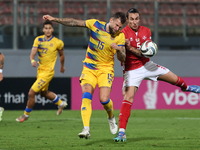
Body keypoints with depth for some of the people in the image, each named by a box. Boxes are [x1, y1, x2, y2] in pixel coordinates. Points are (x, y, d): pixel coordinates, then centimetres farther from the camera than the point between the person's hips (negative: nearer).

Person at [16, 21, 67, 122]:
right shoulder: (38, 40, -2)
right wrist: (32, 61, -30)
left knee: (31, 93, -11)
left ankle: (26, 114, 8)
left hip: (48, 72, -6)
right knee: (43, 93, 24)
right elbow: (32, 54, -8)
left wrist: (62, 67, 22)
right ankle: (61, 103, 47)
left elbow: (61, 55, 8)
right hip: (40, 70, 6)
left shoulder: (58, 43, -11)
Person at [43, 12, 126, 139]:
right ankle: (86, 129, -27)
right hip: (89, 68, 1)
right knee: (86, 95, -19)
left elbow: (122, 59, -7)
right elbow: (74, 23, 2)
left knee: (104, 99, -17)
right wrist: (55, 19, -2)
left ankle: (111, 118, 18)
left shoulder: (120, 36, -6)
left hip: (106, 69, -1)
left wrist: (118, 49, -29)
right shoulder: (95, 24, -5)